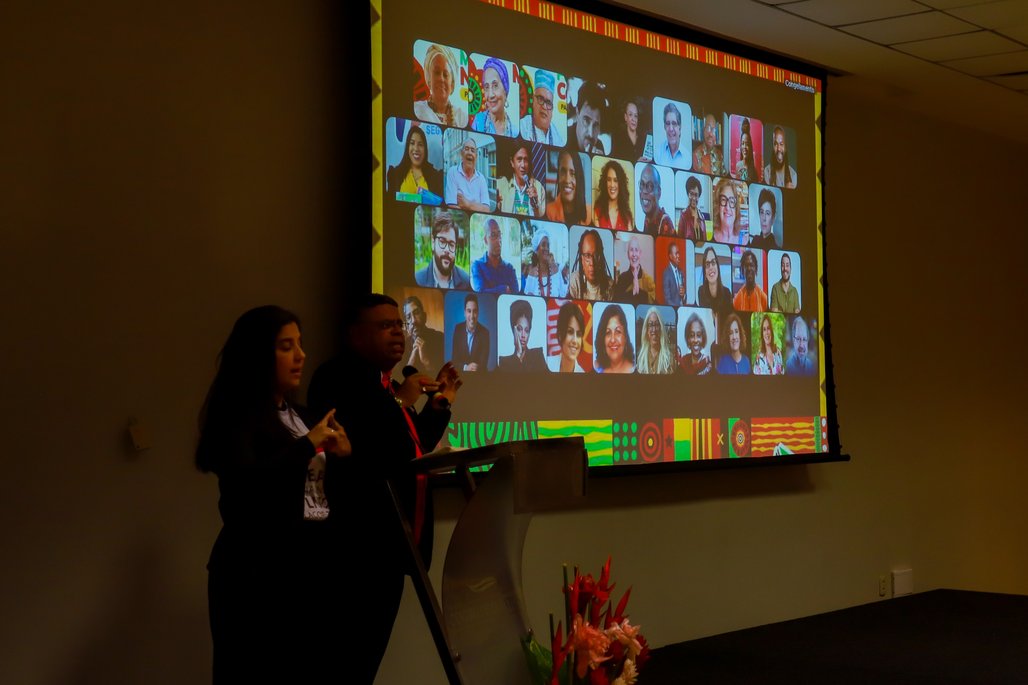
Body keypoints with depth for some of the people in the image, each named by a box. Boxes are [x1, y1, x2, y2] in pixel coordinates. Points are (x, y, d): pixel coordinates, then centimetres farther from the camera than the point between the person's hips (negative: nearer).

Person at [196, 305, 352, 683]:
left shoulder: (303, 415, 15)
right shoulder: (236, 416, -8)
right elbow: (247, 487, -24)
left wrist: (341, 456, -2)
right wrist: (309, 443, -15)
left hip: (318, 562, 7)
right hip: (262, 569, -7)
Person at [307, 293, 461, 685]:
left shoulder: (387, 385, 19)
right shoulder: (337, 377, -10)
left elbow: (412, 449, 24)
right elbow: (345, 446, -25)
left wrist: (440, 405, 14)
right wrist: (400, 403, -20)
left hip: (387, 549, 10)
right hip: (352, 548, -10)